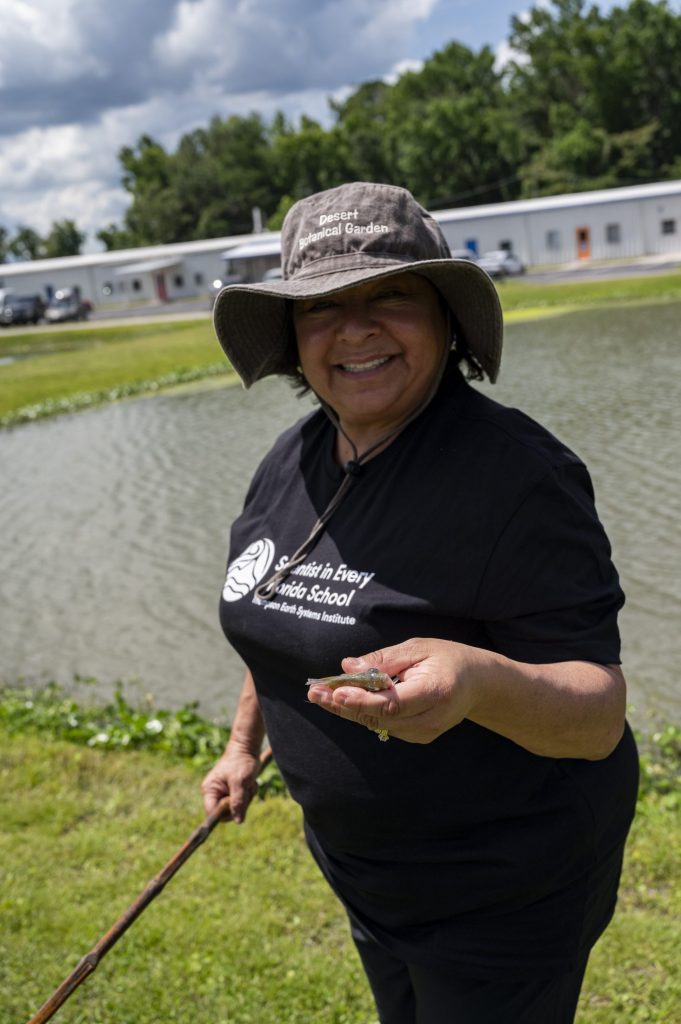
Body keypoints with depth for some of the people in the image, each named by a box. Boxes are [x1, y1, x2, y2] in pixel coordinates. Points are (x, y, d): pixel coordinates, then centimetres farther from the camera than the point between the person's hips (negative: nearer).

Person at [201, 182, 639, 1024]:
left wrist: (479, 683, -47)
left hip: (502, 888, -7)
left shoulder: (514, 474, -26)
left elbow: (599, 716, -28)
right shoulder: (291, 460, -3)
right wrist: (245, 744, 21)